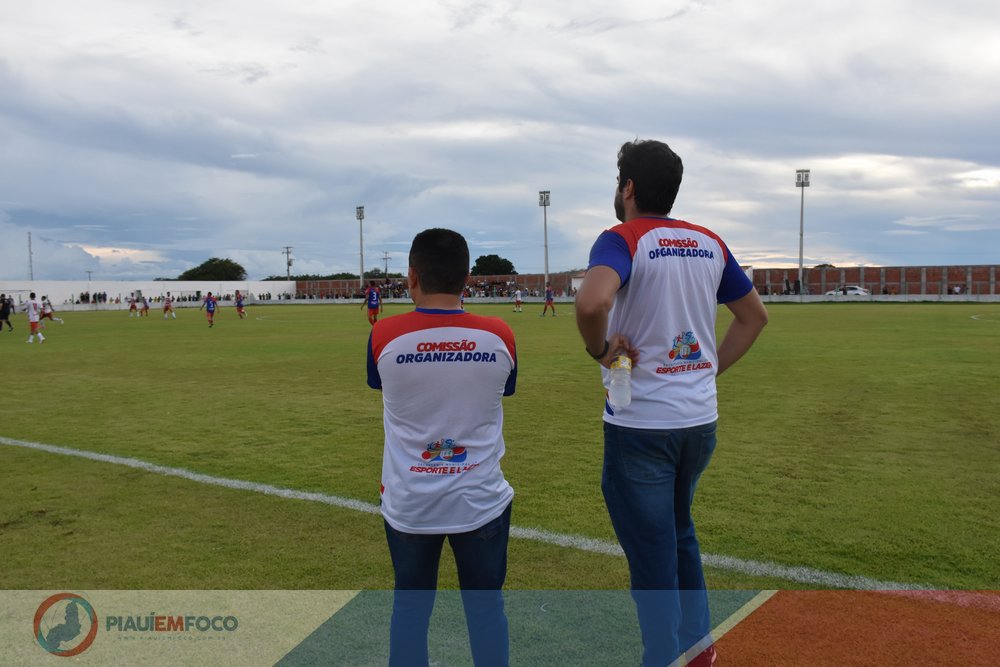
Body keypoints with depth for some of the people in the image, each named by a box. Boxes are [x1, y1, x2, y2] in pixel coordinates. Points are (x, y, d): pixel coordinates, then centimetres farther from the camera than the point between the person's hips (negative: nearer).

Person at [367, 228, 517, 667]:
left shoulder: (384, 334, -13)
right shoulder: (499, 335, -11)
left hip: (409, 504, 0)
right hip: (481, 500, 0)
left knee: (410, 607, 19)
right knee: (486, 606, 16)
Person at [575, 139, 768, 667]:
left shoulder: (622, 240, -12)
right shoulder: (709, 243, 8)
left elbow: (592, 301, -33)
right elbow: (754, 315, 16)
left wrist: (599, 350, -15)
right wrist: (712, 367, 15)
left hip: (640, 423, -7)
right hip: (700, 418, 7)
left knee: (651, 552, 6)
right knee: (679, 529, 26)